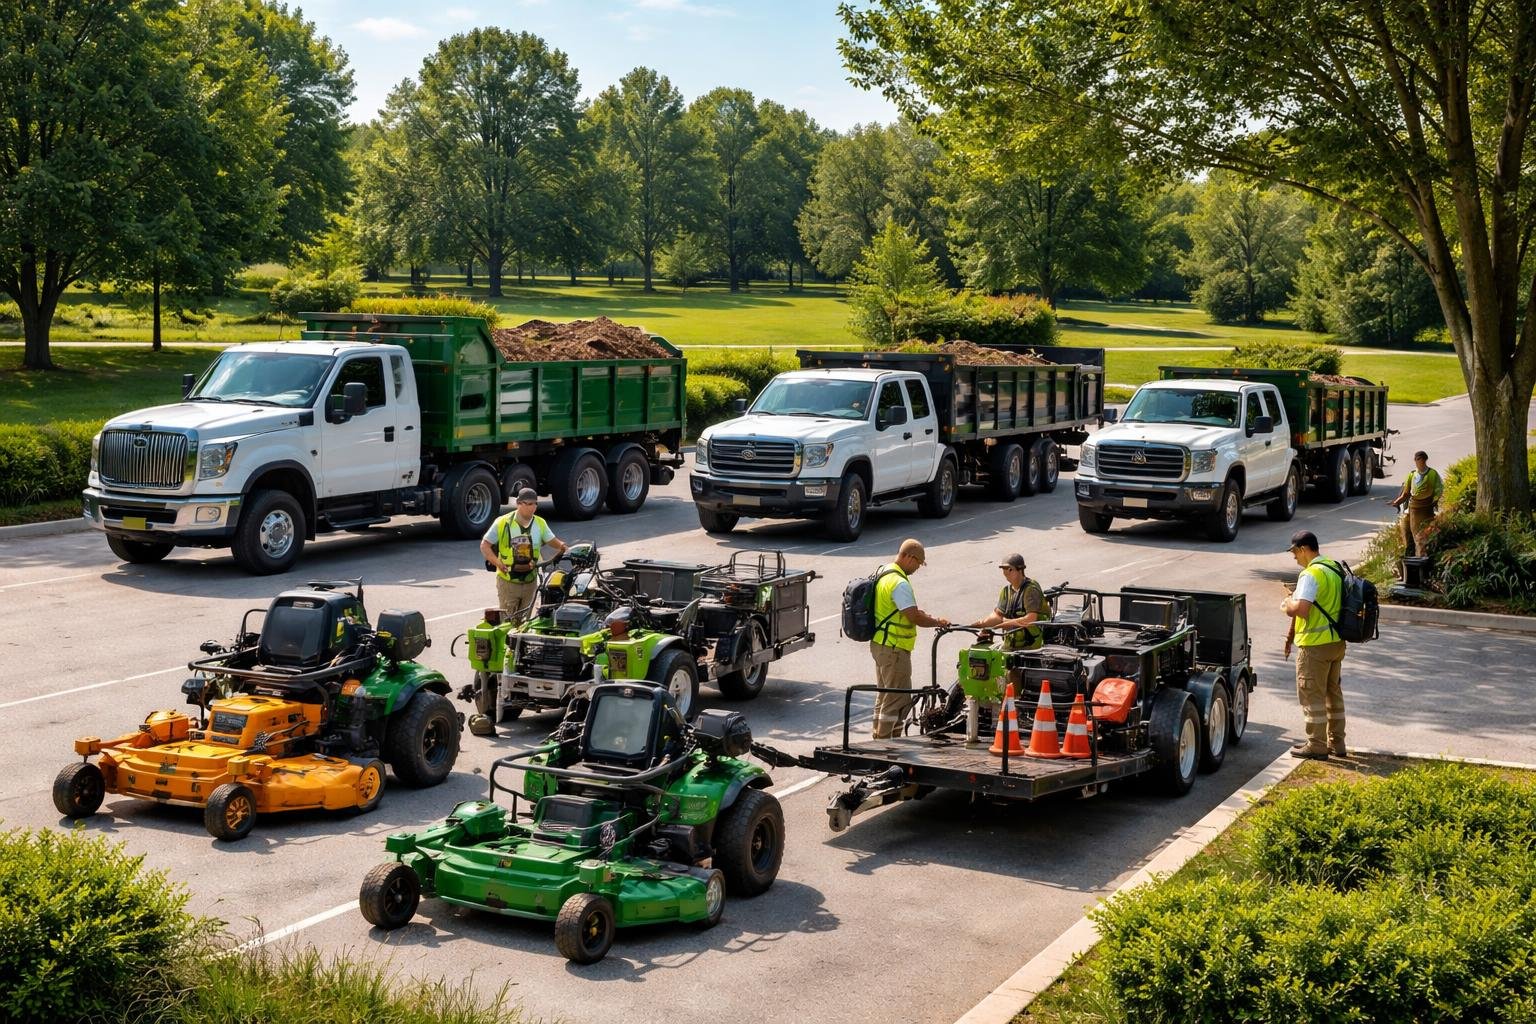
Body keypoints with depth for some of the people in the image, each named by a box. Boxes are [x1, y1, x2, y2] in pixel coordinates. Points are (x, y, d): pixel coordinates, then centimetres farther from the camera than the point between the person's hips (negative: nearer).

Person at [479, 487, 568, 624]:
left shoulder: (540, 523, 4)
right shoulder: (502, 523, -9)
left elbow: (552, 540, 5)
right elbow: (484, 546, -5)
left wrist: (561, 546, -19)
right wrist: (498, 563, -16)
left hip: (530, 581, 4)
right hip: (508, 580, -4)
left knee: (524, 621, 13)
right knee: (507, 621, -1)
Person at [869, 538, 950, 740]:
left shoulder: (884, 573, 10)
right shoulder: (899, 583, -22)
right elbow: (914, 617, -24)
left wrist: (917, 611, 14)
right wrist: (938, 622, -10)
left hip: (879, 644, 10)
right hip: (894, 649, -10)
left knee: (884, 696, 19)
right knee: (897, 699, -3)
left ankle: (879, 738, 27)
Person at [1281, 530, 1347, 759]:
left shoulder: (1311, 574, -19)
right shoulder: (1335, 568, 11)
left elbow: (1301, 609, -30)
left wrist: (1286, 606, -7)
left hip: (1315, 645, -9)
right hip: (1336, 641, 9)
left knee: (1311, 695, 0)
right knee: (1333, 692, 17)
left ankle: (1316, 746, 5)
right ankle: (1336, 743, 24)